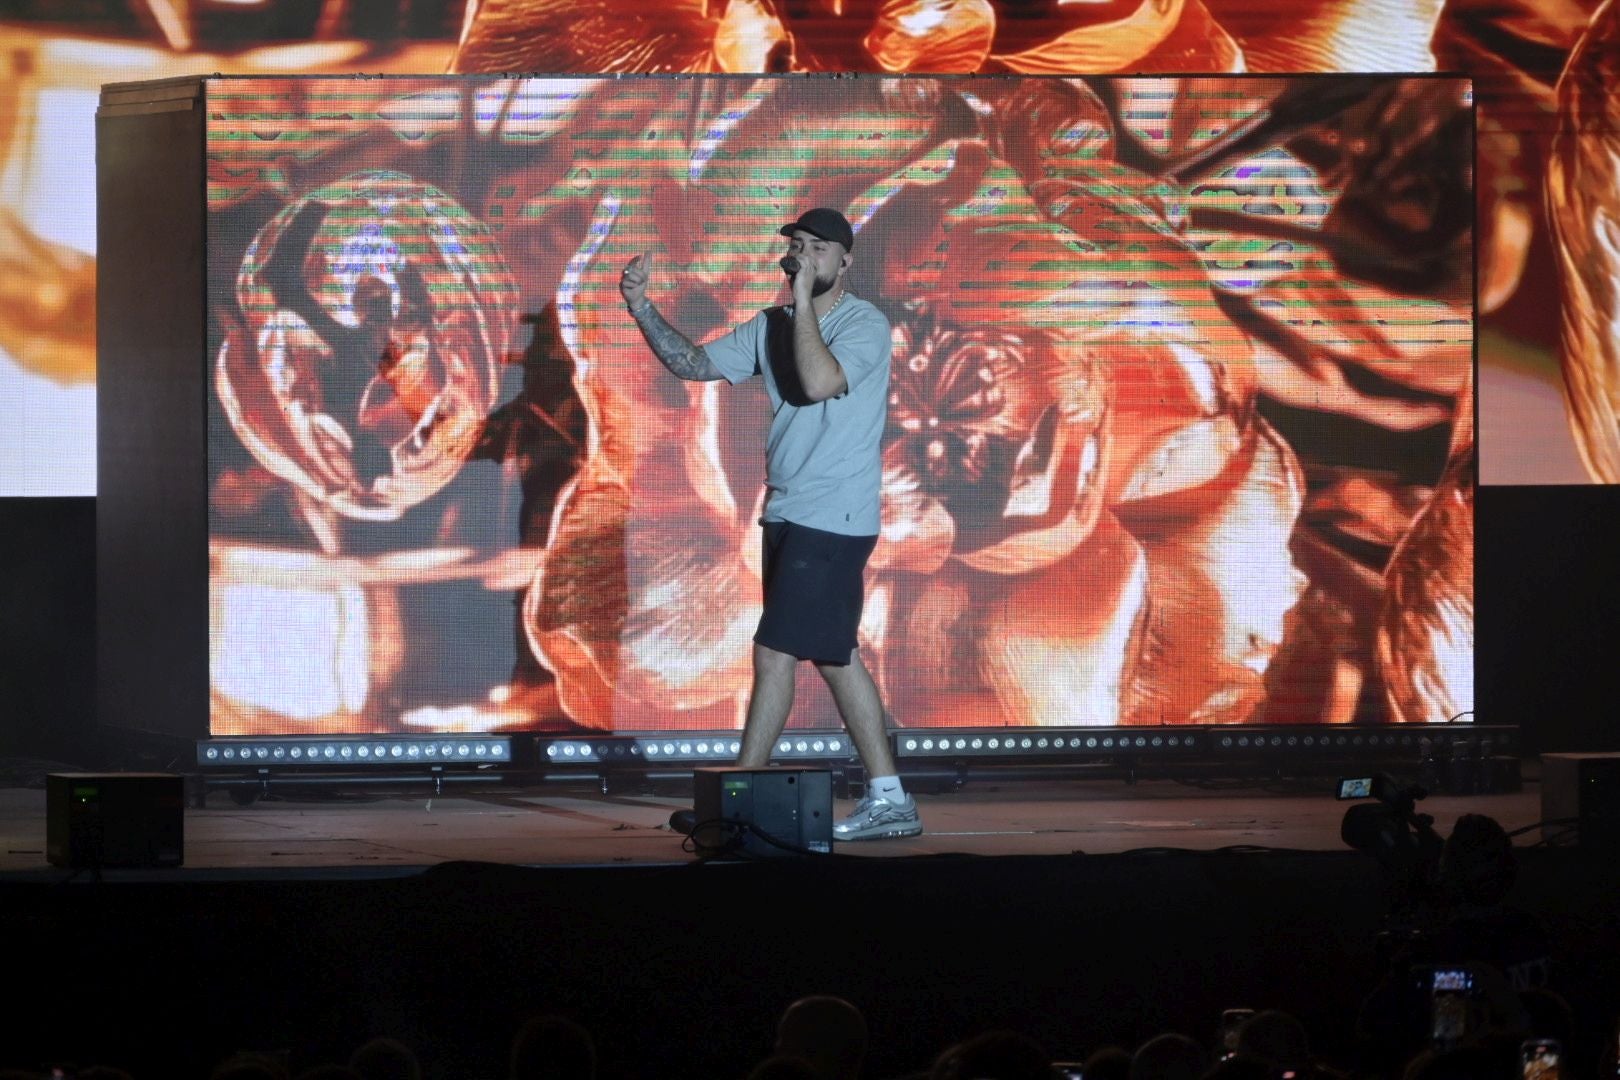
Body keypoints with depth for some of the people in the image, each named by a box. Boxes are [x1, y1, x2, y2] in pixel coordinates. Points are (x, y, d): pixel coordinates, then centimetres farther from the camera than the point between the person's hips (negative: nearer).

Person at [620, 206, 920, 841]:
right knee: (834, 658, 10)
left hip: (833, 521, -8)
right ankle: (888, 801, 16)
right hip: (788, 517, 8)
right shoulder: (772, 326, 11)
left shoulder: (865, 325, -10)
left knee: (775, 653, -9)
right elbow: (694, 364, 8)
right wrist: (642, 307, -4)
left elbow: (819, 381, -27)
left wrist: (804, 299, -21)